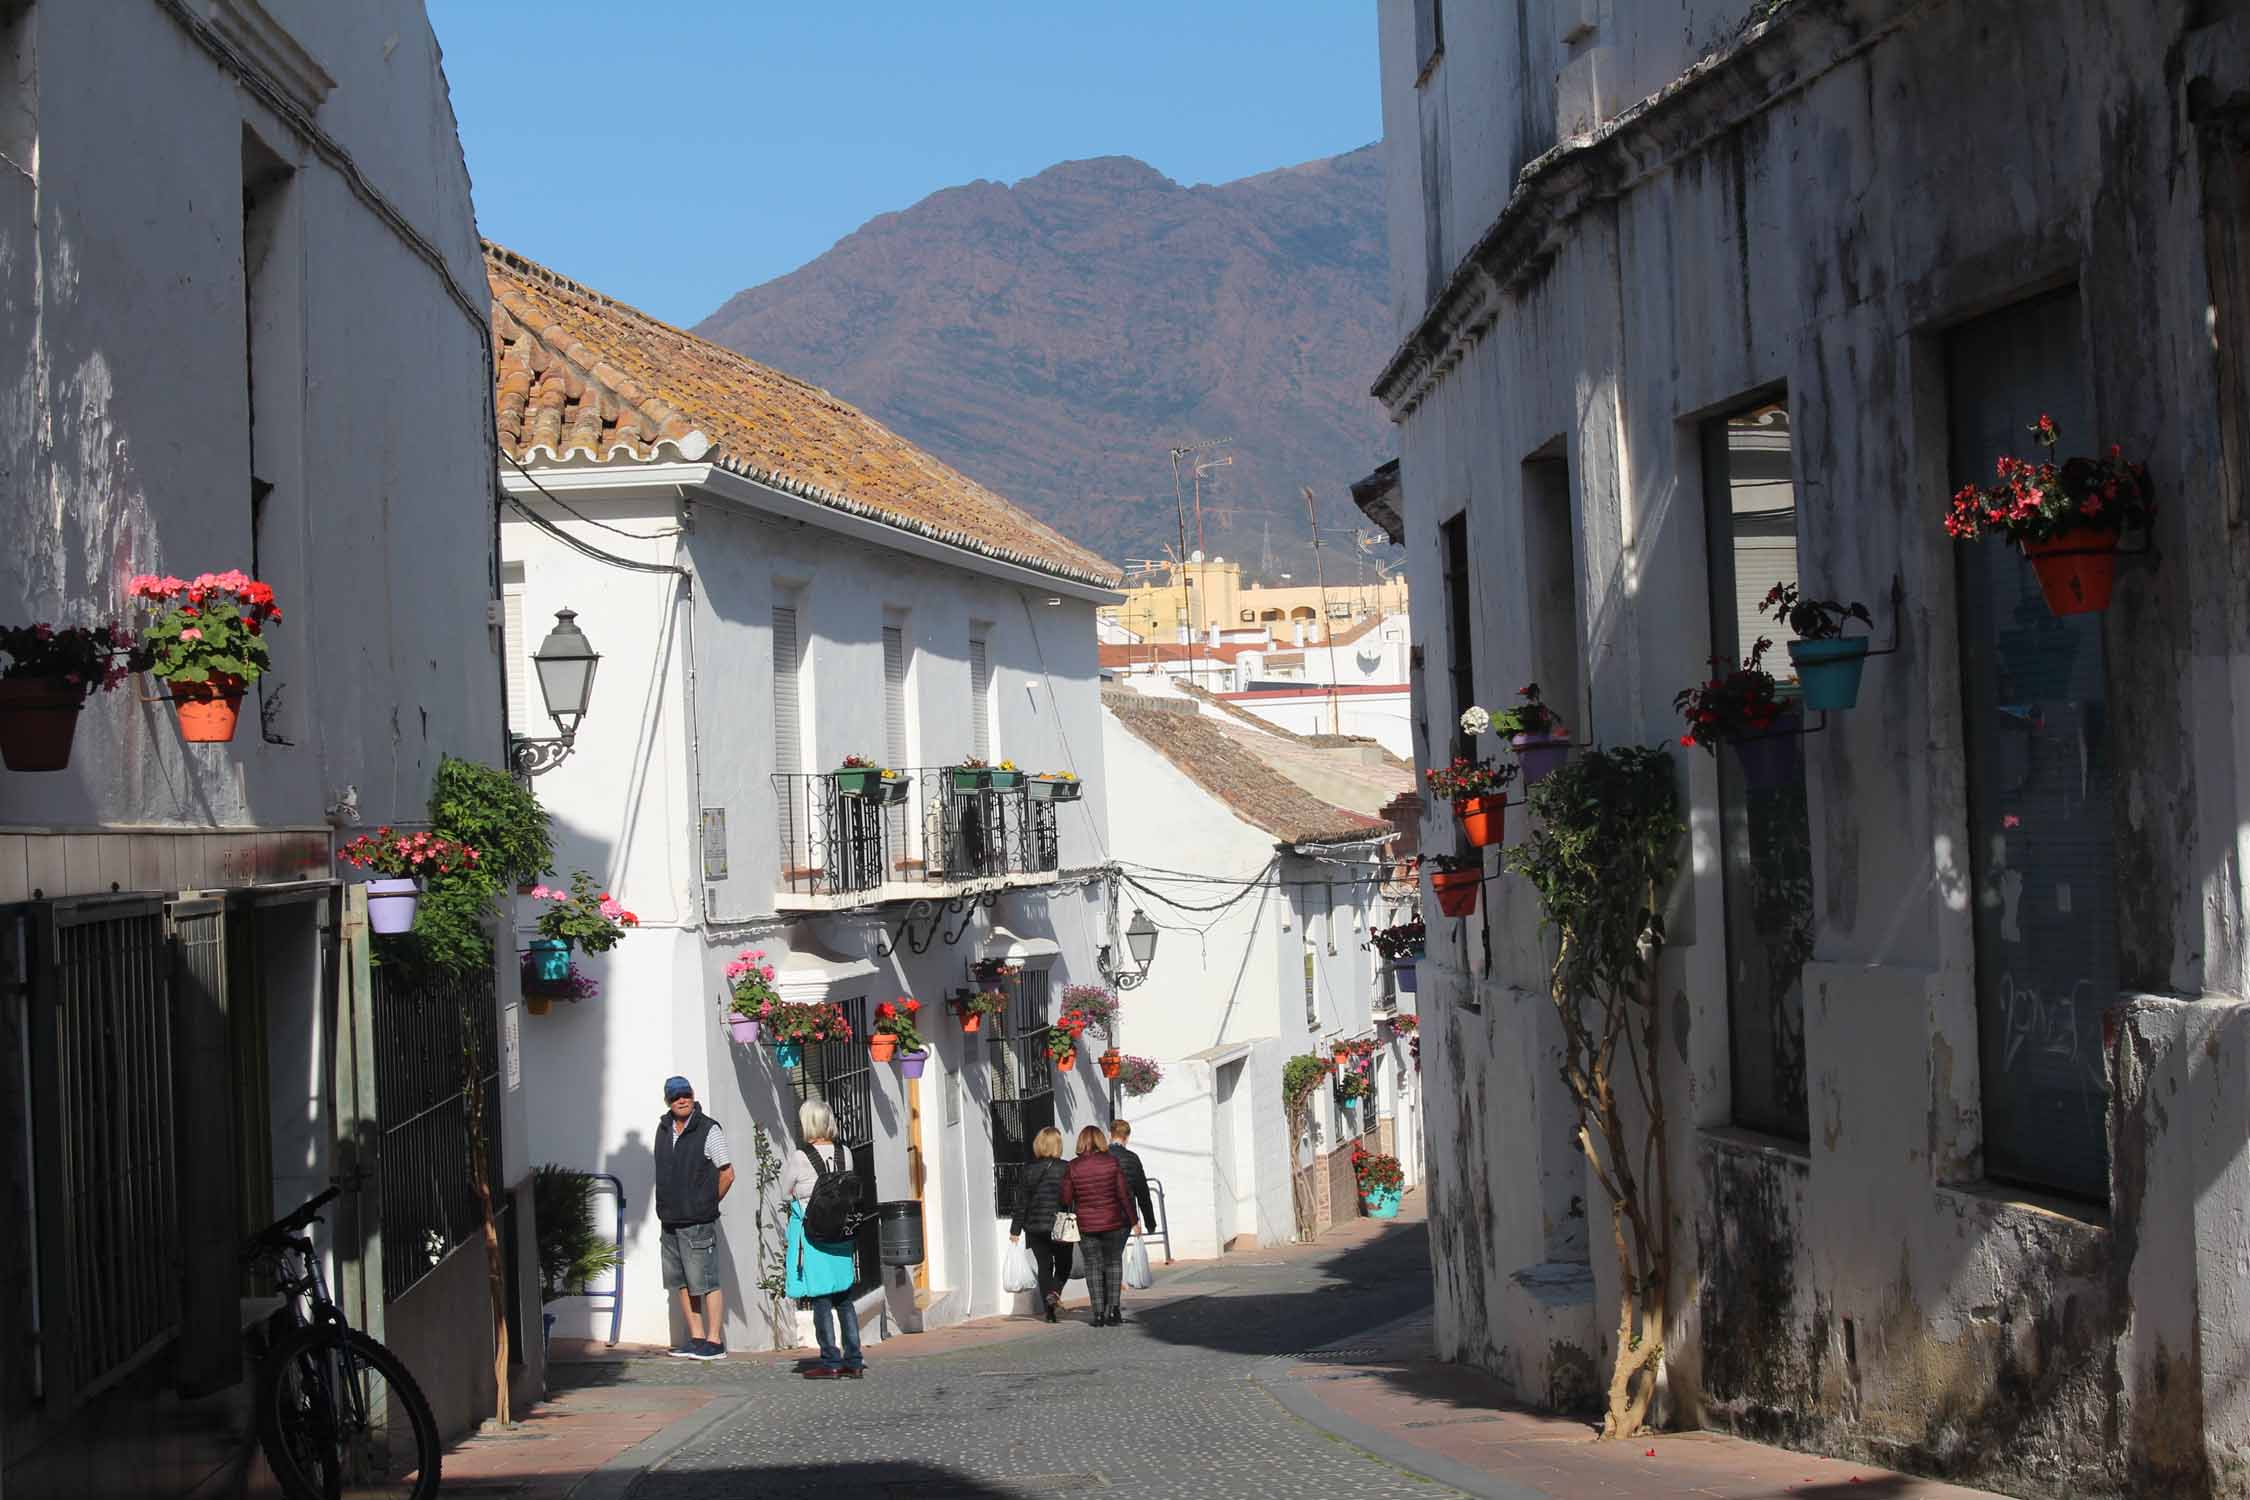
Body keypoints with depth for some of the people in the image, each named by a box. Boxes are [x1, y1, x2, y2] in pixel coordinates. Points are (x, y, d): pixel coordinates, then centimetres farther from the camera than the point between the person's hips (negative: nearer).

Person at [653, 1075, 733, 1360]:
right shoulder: (663, 1128, 11)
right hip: (670, 1221, 7)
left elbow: (727, 1174, -6)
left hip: (698, 1222, -7)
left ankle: (714, 1341, -2)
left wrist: (707, 1205, 2)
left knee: (706, 1282, -5)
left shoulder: (708, 1130, -9)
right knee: (681, 1283, 10)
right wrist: (665, 1211, 15)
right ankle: (696, 1338, 16)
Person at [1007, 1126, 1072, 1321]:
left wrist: (1016, 1229, 5)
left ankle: (1050, 1311, 2)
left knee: (1044, 1266, 8)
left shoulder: (1029, 1171, -1)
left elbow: (1021, 1203, 0)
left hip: (1036, 1227, 2)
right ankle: (1055, 1291, -15)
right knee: (1063, 1264, 13)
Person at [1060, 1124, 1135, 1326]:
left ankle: (1098, 1312, 2)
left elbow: (1066, 1199, -3)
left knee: (1093, 1266, 7)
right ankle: (1114, 1307, 4)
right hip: (1113, 1222, 0)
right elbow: (1124, 1194, -5)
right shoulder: (1112, 1162, -6)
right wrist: (1132, 1219, 2)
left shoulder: (1072, 1167, -5)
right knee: (1113, 1262, 13)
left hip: (1085, 1224, 0)